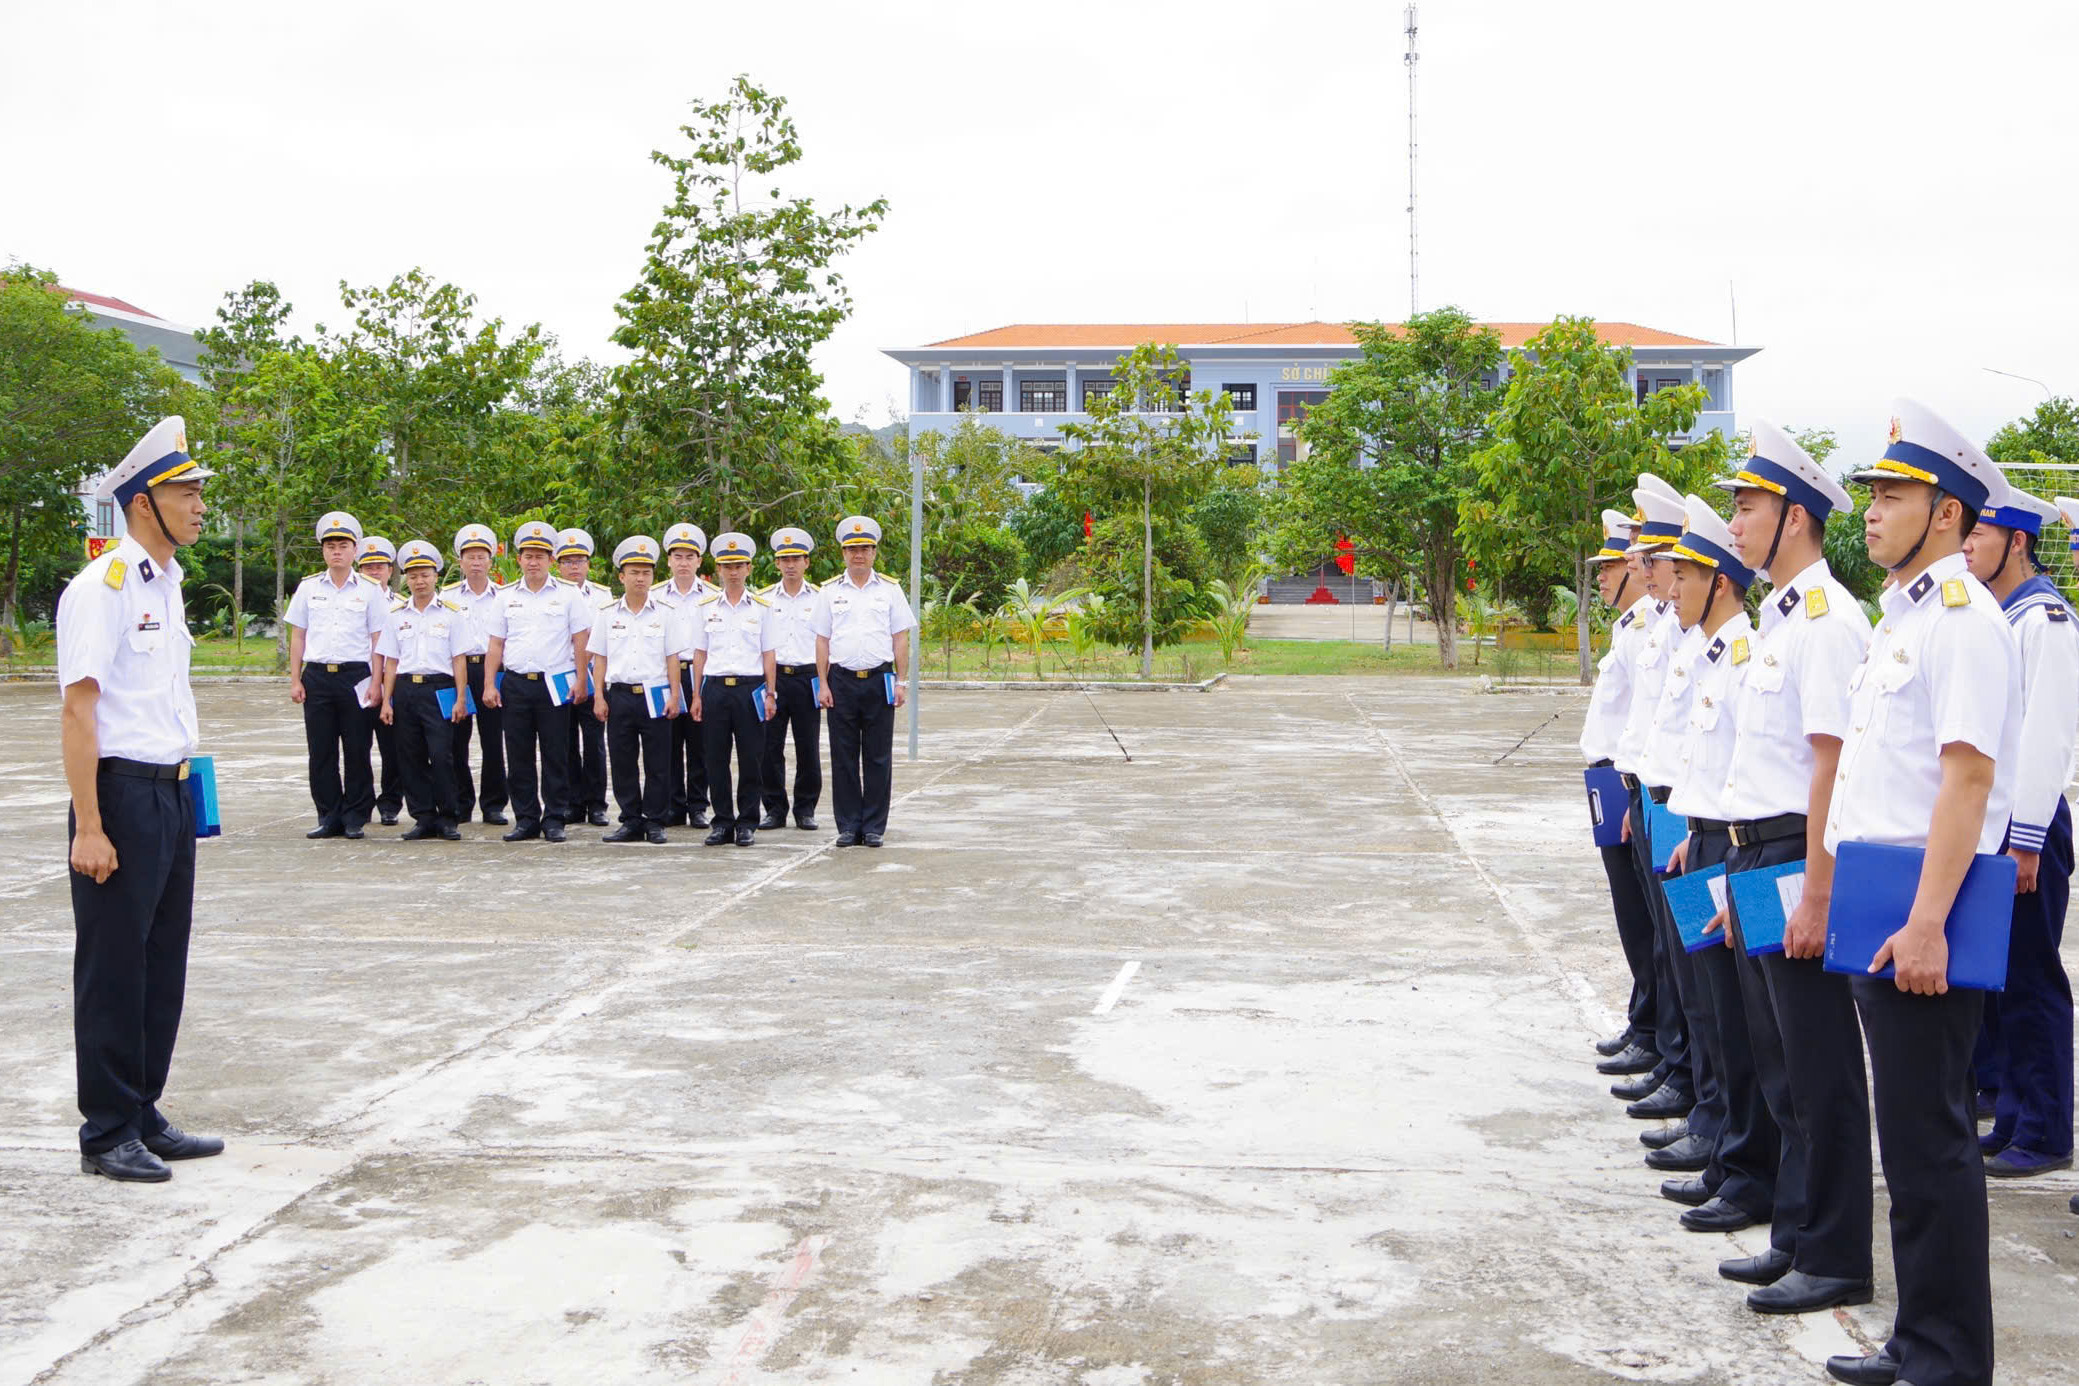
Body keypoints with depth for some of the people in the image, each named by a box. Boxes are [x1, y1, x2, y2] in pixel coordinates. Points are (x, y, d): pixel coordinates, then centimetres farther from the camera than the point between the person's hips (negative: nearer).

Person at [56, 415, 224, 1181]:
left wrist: (181, 785, 15)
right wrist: (88, 827, -20)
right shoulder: (101, 587, -12)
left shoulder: (167, 585, 14)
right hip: (122, 794, -8)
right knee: (114, 970, 1)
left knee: (164, 964, 13)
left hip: (171, 793, 8)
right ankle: (107, 1133, 12)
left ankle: (143, 1117, 24)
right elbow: (78, 708, -16)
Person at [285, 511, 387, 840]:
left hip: (355, 676, -2)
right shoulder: (308, 588, 10)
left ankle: (355, 817, 9)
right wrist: (295, 680, 5)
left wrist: (376, 683, -5)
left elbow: (378, 640, 2)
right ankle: (329, 816, 11)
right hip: (317, 676, 2)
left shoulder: (370, 590, 4)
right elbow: (297, 637, 12)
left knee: (357, 750, 0)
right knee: (321, 751, 3)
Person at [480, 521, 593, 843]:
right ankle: (525, 820, 11)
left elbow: (580, 641, 3)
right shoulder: (506, 598, 12)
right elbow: (495, 645, 12)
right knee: (519, 756, 4)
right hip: (515, 685, 3)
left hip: (554, 684, -3)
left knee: (555, 755, 0)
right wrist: (489, 685, 4)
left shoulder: (568, 596, 5)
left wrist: (579, 680, -5)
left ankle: (554, 820, 7)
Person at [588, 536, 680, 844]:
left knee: (658, 763, 0)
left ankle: (655, 821, 9)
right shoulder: (607, 615, 8)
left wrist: (674, 696, -3)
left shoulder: (665, 614, 5)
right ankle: (631, 821, 13)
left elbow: (672, 658, 5)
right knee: (622, 760, 4)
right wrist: (599, 697, 2)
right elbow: (599, 659, 9)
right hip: (619, 694, 1)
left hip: (655, 695, -1)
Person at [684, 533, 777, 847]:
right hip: (715, 688, 1)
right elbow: (699, 654, 10)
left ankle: (746, 823, 10)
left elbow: (767, 654, 7)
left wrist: (770, 694, 1)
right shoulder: (706, 607, 8)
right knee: (716, 759, 2)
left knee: (750, 759, 0)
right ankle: (722, 822, 11)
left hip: (750, 688, -1)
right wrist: (697, 696, 5)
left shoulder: (761, 607, 6)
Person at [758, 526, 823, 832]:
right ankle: (774, 809, 10)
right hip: (772, 677, 1)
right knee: (769, 747, 0)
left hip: (807, 677, -1)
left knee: (808, 748, 2)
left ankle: (805, 810, 13)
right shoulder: (764, 599, 9)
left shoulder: (819, 598, 6)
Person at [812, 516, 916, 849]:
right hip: (842, 680, 0)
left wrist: (901, 682, 0)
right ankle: (848, 825, 11)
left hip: (879, 680, 0)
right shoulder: (829, 591, 8)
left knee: (878, 758, 1)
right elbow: (822, 640, 8)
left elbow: (901, 639, 7)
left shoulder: (890, 590, 8)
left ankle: (874, 827, 8)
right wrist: (823, 684, 0)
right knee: (843, 758, 3)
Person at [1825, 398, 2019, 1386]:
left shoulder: (1962, 618, -12)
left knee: (1929, 1137, -4)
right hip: (1881, 900, 10)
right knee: (1910, 1131, 15)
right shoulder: (1902, 618, 18)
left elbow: (1968, 775, -20)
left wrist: (1927, 922, -24)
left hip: (1922, 908, -10)